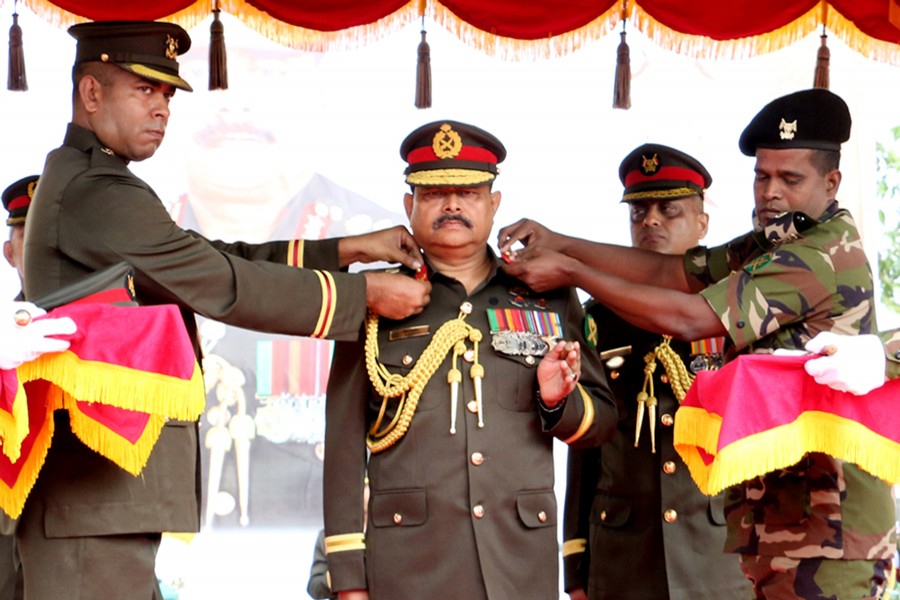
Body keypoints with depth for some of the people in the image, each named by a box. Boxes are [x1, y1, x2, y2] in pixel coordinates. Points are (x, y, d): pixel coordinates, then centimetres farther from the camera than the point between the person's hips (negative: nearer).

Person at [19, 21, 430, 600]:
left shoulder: (85, 182, 20)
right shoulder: (93, 192, -14)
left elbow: (217, 262, 18)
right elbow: (227, 287, -15)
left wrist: (349, 250, 11)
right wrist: (367, 291, -6)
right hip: (96, 486, -11)